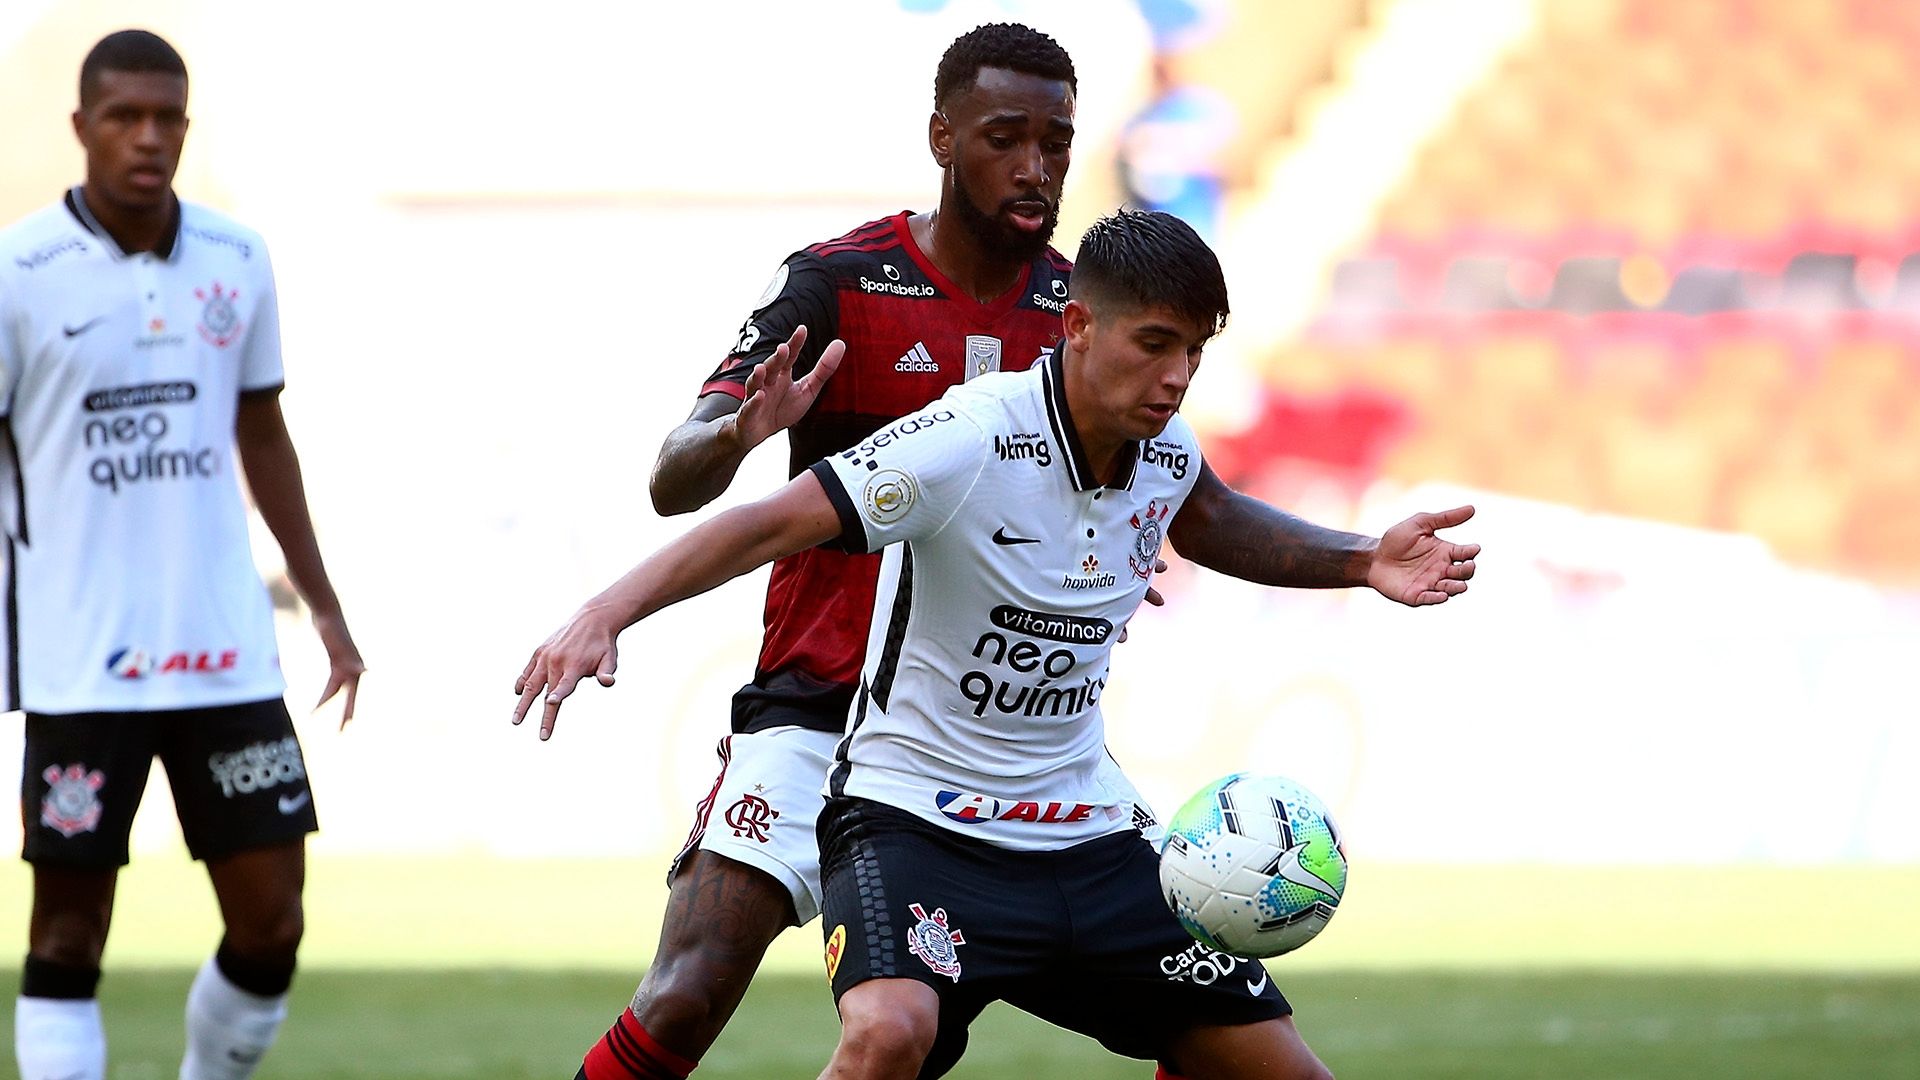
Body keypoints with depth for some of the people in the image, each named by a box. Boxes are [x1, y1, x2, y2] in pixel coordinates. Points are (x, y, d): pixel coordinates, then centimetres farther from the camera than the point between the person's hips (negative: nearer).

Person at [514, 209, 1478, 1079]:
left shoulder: (1165, 453, 1)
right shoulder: (971, 442, -21)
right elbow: (772, 525, -27)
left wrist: (1362, 562, 15)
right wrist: (605, 615, -40)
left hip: (1088, 840, 7)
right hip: (915, 821, -7)